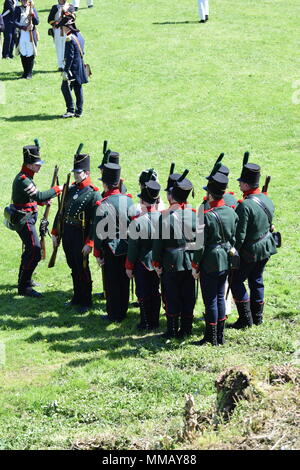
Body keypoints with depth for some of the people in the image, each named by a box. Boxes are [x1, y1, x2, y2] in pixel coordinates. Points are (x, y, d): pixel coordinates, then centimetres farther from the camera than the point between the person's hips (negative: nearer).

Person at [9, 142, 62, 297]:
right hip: (24, 219, -11)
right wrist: (56, 190, -18)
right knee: (35, 251, -14)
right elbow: (39, 196, -28)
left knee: (30, 249, 23)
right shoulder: (23, 180, -22)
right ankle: (24, 287, -13)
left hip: (27, 218, 11)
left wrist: (43, 201, 5)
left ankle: (24, 279, 38)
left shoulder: (25, 177, 11)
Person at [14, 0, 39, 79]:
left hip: (31, 35, -1)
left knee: (30, 55, -2)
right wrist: (24, 27, -15)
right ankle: (25, 72, 15)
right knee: (23, 55, 4)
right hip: (21, 35, 1)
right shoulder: (18, 9, 6)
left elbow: (37, 22, 2)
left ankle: (29, 73, 6)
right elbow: (15, 22, -3)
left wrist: (32, 14, -15)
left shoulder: (33, 9, 7)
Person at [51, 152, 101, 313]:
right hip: (67, 234, 6)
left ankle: (86, 302, 13)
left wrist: (89, 243, -19)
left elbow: (95, 221, -16)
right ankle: (77, 298, 28)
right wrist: (55, 233, 12)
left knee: (82, 269, 1)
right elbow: (61, 212, 15)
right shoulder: (70, 190, 9)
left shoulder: (94, 194, -12)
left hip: (81, 236, -6)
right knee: (73, 268, 15)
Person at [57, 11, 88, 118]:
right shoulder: (79, 35, 10)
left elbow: (70, 57, -21)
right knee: (78, 89, 11)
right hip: (80, 68, 9)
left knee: (65, 87, -5)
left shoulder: (70, 39, -18)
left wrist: (65, 71, -20)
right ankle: (78, 111, 14)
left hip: (73, 68, -9)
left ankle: (70, 110, -7)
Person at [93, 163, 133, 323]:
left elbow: (99, 232, -14)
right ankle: (123, 312, 25)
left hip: (110, 250, -5)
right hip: (127, 248, 5)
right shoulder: (128, 200, -2)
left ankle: (114, 315, 13)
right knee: (124, 281, 15)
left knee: (111, 283, 6)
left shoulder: (103, 205, -17)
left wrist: (97, 253, -5)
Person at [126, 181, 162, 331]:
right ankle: (155, 322, 25)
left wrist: (129, 267, -2)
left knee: (143, 294, 9)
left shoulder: (137, 221, -20)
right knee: (156, 292, 17)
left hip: (143, 263, -4)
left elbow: (133, 247, -13)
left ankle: (146, 324, 15)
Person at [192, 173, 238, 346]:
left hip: (210, 263, -7)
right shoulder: (231, 212, 0)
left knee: (210, 301, 2)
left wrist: (195, 266, -6)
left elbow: (201, 245, -16)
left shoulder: (207, 216, -20)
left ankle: (211, 338, 9)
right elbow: (234, 239, 10)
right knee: (220, 297, 16)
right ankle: (220, 336, 23)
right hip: (226, 262, 7)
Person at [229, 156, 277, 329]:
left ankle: (246, 319, 5)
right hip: (267, 248, 8)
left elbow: (240, 235, -23)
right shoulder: (267, 200, -1)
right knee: (257, 280, 20)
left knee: (237, 280, 5)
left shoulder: (245, 205, -26)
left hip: (250, 250, -8)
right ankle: (257, 316, 27)